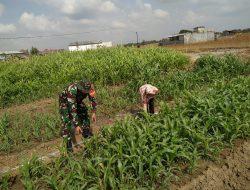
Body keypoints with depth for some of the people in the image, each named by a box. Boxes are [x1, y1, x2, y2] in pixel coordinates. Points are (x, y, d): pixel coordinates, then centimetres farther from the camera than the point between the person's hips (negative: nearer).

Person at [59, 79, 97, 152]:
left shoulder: (87, 87, -28)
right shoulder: (72, 90, -44)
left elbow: (92, 98, -8)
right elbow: (72, 109, -44)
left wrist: (93, 112, -11)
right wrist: (76, 125, -43)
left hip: (77, 101, 6)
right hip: (65, 101, -5)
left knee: (85, 115, 2)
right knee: (67, 122, -15)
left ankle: (88, 137, 20)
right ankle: (68, 144, -5)